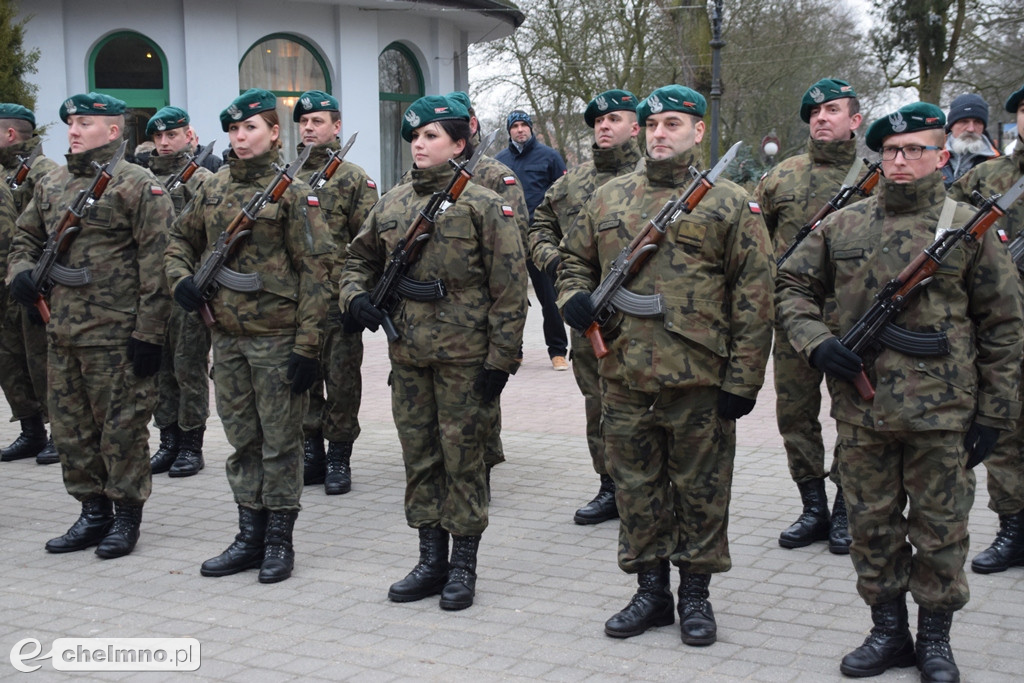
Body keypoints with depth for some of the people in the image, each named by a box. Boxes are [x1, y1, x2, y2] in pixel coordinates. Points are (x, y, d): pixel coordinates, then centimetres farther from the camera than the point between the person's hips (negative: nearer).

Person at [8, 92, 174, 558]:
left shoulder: (137, 185, -7)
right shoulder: (50, 185, 14)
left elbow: (156, 262, -11)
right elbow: (26, 237, 26)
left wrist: (149, 331, -16)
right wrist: (22, 271, 2)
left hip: (116, 336, -7)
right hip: (61, 333, 7)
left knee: (121, 428, 2)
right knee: (70, 428, 13)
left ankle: (127, 515, 16)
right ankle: (93, 511, 26)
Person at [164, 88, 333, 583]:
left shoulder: (293, 192, -7)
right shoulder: (213, 189, 9)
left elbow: (315, 271, -11)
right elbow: (180, 239, 23)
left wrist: (307, 346, -15)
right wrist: (180, 278, 1)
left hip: (277, 338, -6)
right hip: (227, 337, 6)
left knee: (280, 442, 4)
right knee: (242, 440, 13)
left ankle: (279, 541, 16)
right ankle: (250, 536, 25)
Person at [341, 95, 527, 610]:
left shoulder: (483, 205, -6)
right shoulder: (392, 204, 9)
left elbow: (509, 288, -8)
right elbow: (360, 259, 23)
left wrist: (501, 358, -12)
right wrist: (356, 295, 1)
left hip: (463, 356, -5)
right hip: (407, 354, 5)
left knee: (462, 457, 3)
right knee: (419, 457, 12)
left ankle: (463, 565, 16)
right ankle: (431, 559, 24)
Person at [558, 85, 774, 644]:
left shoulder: (730, 205, -2)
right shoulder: (608, 198, 10)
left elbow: (754, 298, -4)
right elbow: (574, 258, 21)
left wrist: (742, 380, -9)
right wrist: (573, 297, -2)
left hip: (699, 382, -3)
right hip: (624, 379, 4)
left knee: (700, 491, 8)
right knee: (636, 487, 12)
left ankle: (695, 593, 24)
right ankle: (651, 590, 26)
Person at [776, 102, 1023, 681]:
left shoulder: (970, 228, -1)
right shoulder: (842, 226, 6)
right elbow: (793, 286, 14)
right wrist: (815, 340, -6)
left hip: (941, 415, -2)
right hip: (860, 411, 3)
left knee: (939, 530, 8)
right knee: (873, 525, 12)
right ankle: (889, 632, 27)